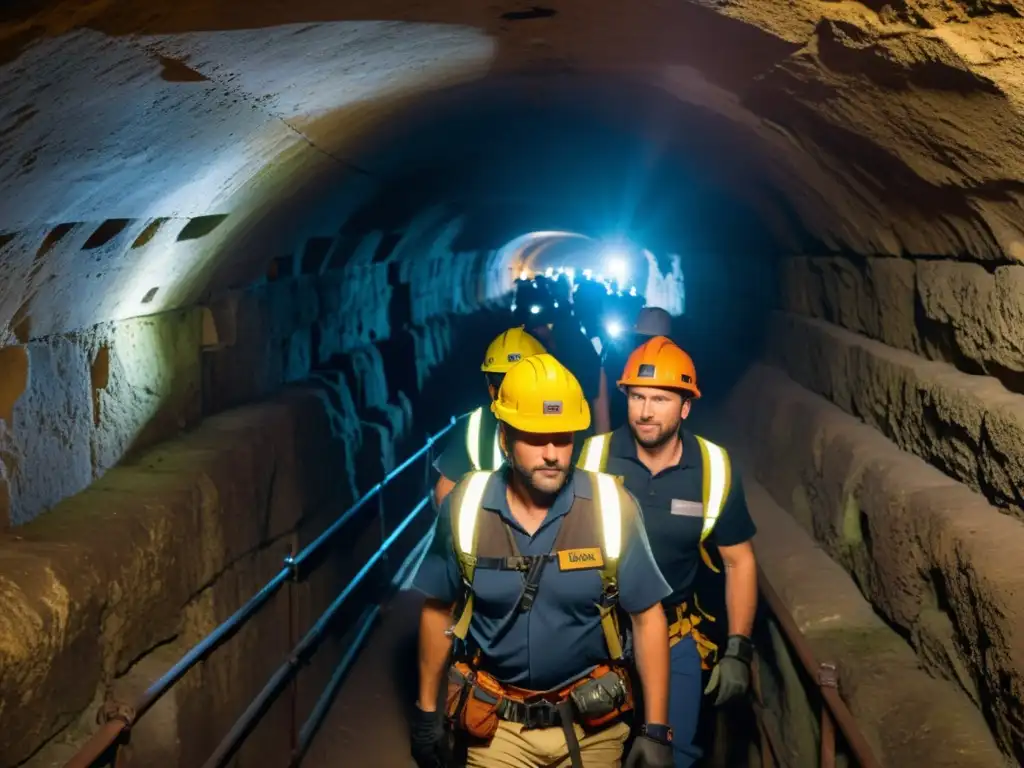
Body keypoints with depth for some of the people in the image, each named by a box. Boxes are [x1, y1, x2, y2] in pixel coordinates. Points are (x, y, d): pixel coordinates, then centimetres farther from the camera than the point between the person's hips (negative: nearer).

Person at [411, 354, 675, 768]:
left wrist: (656, 730, -9)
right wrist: (426, 710, 6)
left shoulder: (611, 508, -14)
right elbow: (438, 610, 3)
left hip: (591, 724, 0)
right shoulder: (464, 507, -10)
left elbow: (647, 617, -7)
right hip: (496, 725, 0)